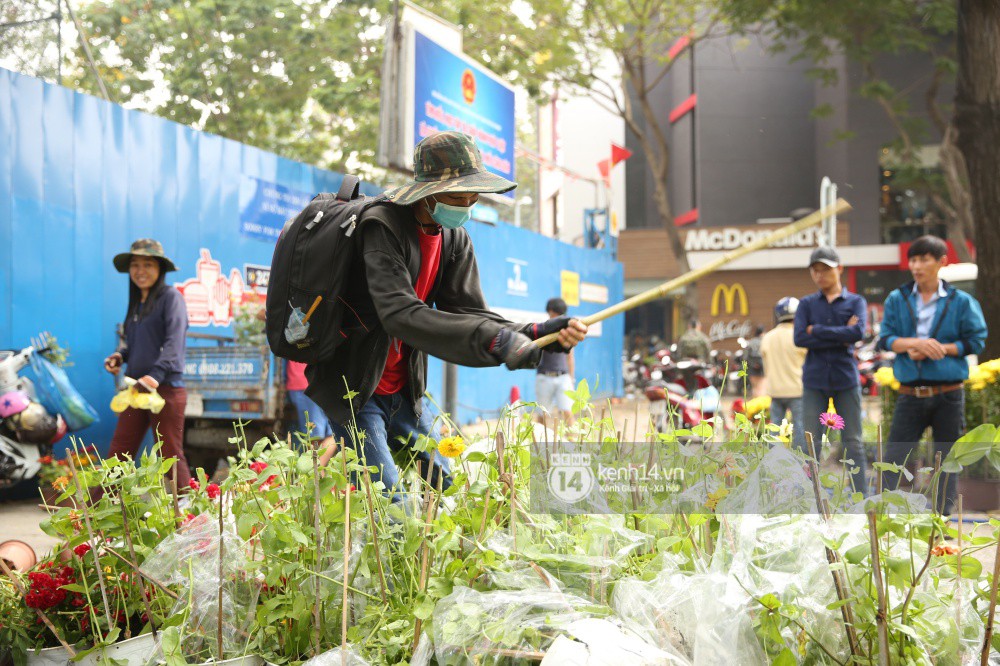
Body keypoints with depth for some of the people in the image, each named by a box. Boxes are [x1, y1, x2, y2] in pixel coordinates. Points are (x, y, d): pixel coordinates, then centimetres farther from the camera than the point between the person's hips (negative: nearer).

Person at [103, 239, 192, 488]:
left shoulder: (171, 297, -5)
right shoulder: (137, 302, 18)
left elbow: (174, 342, -17)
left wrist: (156, 375, -29)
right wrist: (119, 356, 4)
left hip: (166, 388, -7)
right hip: (137, 389, 7)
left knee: (171, 457, -3)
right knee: (117, 456, 2)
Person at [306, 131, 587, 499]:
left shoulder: (455, 241, 3)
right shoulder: (382, 226, -23)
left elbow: (469, 314, -6)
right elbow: (400, 313, -38)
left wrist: (541, 334, -25)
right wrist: (493, 338, -48)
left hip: (404, 390, 8)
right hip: (353, 385, -8)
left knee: (442, 488, 8)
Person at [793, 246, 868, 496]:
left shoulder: (855, 302, 5)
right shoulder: (807, 304, 8)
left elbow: (858, 333, -14)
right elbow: (799, 338, -7)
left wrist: (817, 330, -10)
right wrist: (840, 339, -12)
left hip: (846, 381, -1)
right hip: (815, 381, 1)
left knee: (853, 442, 2)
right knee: (812, 442, 0)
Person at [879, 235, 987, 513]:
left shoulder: (961, 301, 1)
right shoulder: (897, 299, 6)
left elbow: (976, 340, -1)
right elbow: (886, 339, 0)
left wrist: (938, 349, -12)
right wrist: (916, 343, -19)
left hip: (948, 395, -1)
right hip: (910, 394, 1)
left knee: (947, 459, 6)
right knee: (893, 458, -1)